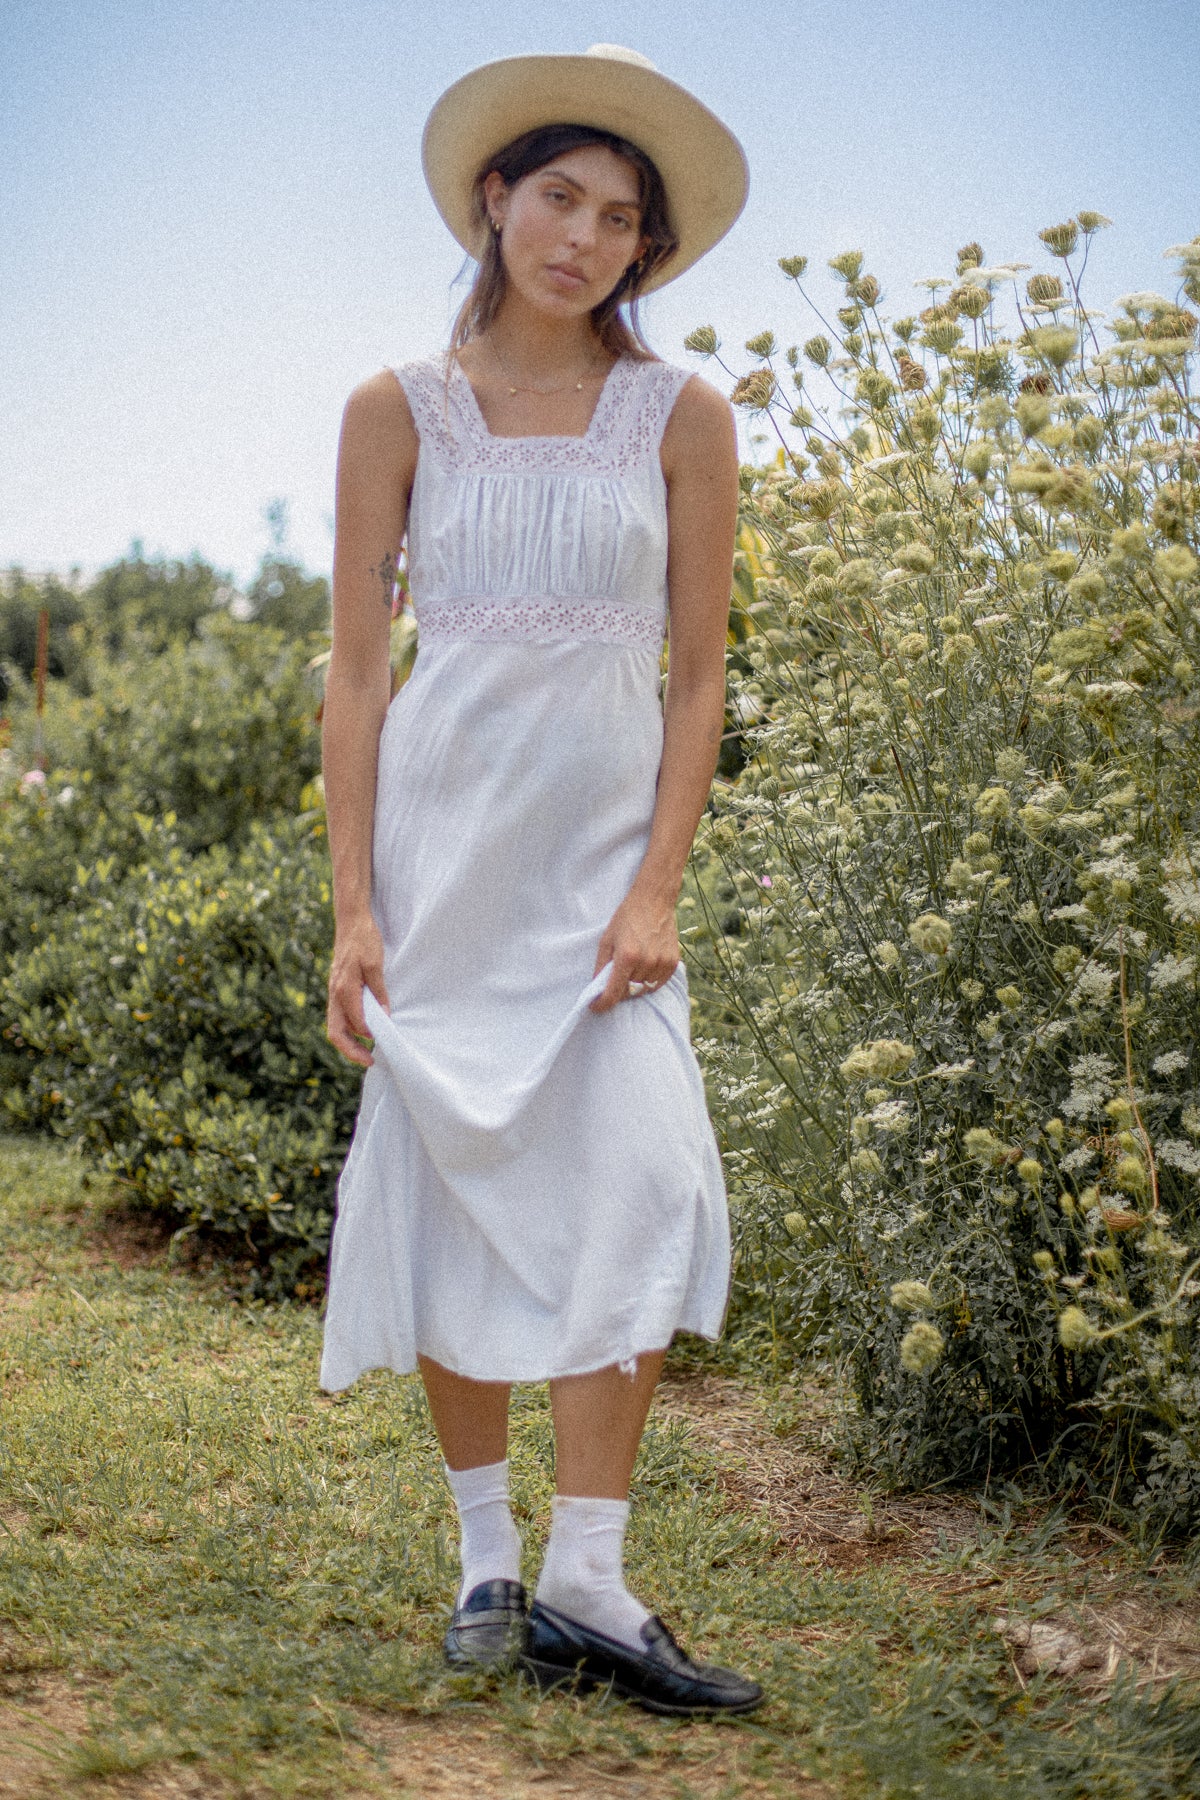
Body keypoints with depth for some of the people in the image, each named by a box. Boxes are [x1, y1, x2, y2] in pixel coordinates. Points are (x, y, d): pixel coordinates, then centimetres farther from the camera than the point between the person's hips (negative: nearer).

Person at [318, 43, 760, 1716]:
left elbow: (699, 675, 2)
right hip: (442, 840, 0)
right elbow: (356, 667, 1)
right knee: (454, 1190, 2)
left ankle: (585, 1580, -6)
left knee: (635, 1185, -13)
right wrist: (353, 906, -5)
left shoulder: (682, 415, 2)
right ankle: (486, 1557, 15)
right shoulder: (400, 408, 2)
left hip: (604, 851, 0)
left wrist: (658, 890, -9)